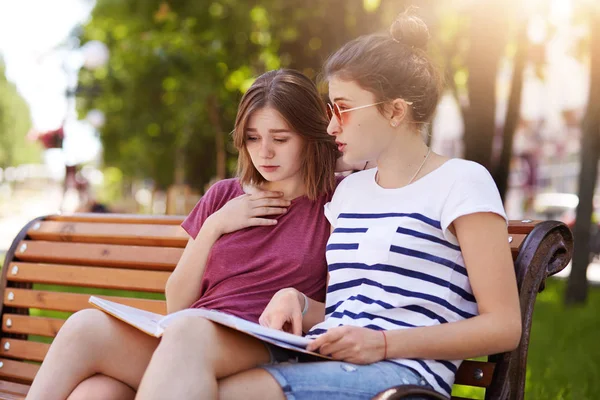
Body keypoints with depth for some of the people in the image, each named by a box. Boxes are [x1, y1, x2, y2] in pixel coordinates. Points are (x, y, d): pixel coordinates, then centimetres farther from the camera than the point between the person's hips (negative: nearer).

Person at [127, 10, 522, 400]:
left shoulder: (461, 182, 0)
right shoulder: (350, 190, 22)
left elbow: (504, 326, -6)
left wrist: (385, 344, -16)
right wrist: (296, 299, 0)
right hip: (317, 355, 7)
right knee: (190, 332, -26)